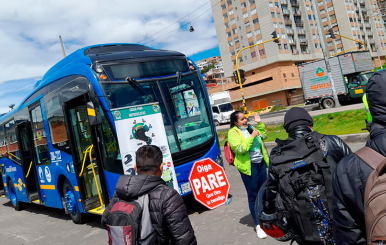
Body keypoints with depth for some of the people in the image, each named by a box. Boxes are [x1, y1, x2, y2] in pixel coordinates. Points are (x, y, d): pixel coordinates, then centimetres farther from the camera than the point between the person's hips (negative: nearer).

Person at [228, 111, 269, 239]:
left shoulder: (249, 128, 11)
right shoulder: (233, 132, -9)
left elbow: (264, 135, 25)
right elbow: (240, 149, -21)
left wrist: (260, 123, 13)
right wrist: (252, 136, -19)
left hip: (261, 163, 7)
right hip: (248, 166, -6)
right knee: (253, 195, 0)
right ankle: (258, 225, 10)